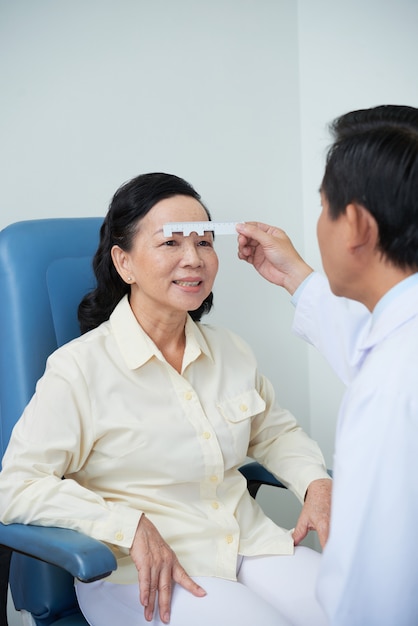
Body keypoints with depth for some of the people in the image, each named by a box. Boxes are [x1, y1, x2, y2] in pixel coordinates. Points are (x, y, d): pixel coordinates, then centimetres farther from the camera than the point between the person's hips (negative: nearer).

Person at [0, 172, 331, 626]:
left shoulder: (230, 350, 7)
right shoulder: (79, 368, -12)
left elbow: (275, 432, 22)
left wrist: (316, 483, 2)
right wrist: (131, 525, -23)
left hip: (249, 544, 6)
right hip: (140, 577, -5)